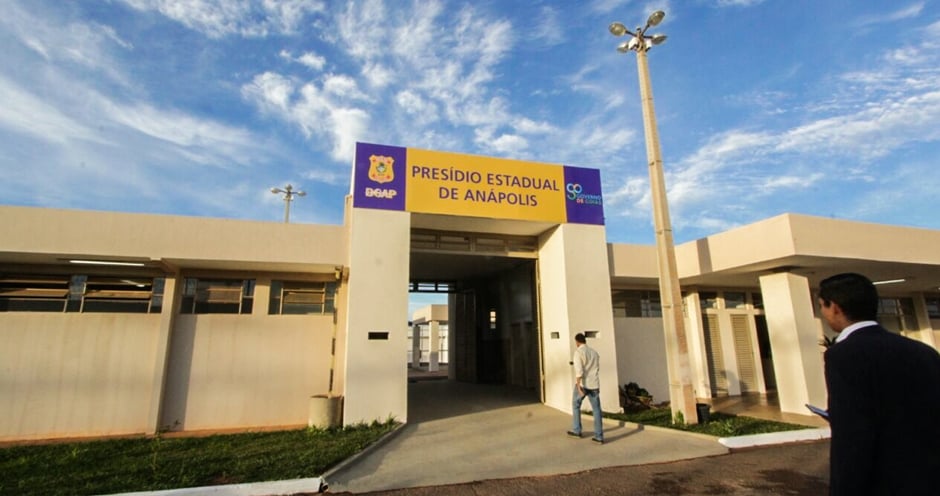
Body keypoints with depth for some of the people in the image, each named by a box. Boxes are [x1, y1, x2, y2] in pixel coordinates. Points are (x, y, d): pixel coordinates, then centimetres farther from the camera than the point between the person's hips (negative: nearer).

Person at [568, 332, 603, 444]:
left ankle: (576, 430, 22)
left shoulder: (578, 352, -8)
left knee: (575, 405, 16)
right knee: (596, 410, 6)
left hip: (583, 384, -5)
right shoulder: (594, 352, 11)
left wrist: (578, 387, -21)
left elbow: (579, 370, -18)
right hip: (594, 384, 5)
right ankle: (599, 437, 5)